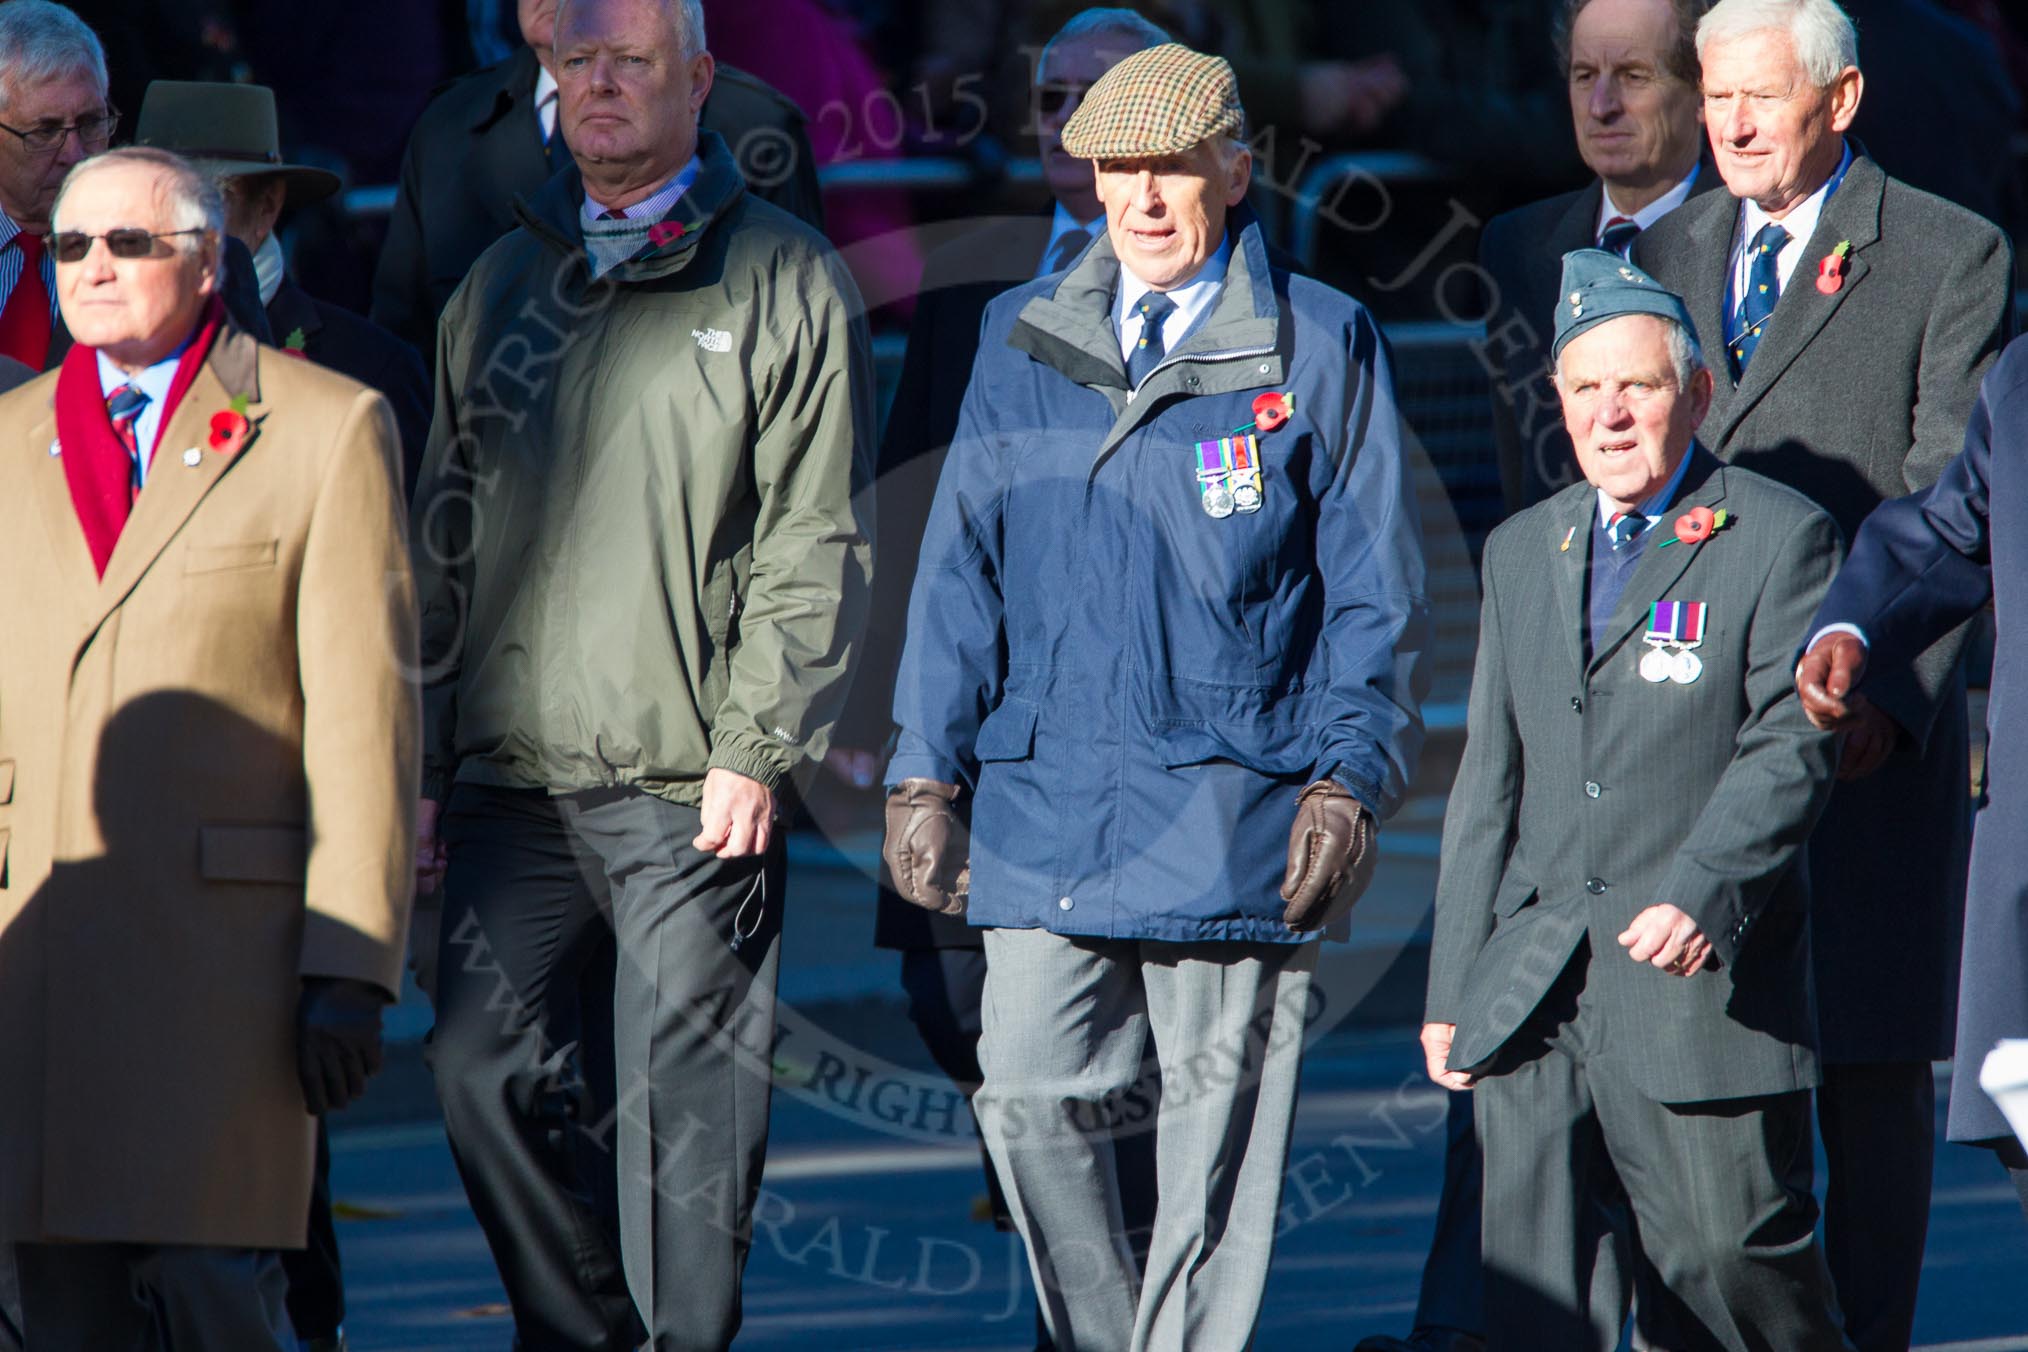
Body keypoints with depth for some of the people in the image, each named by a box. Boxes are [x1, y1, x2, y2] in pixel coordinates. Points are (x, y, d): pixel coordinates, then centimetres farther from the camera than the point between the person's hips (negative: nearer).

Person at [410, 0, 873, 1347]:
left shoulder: (785, 286, 1)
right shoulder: (501, 287, 16)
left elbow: (815, 544, -4)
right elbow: (447, 541, 19)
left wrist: (754, 747, -11)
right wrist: (424, 760, 12)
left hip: (694, 790, -4)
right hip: (511, 780, 4)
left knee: (684, 1108, -2)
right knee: (485, 1070, -1)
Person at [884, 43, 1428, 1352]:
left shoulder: (1321, 347, 2)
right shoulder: (1025, 339, 11)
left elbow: (1376, 592, 3)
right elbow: (962, 566, 14)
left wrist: (1348, 782, -6)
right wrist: (927, 772, 7)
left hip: (1230, 809, -3)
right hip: (1045, 803, 3)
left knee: (1216, 1130, 1)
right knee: (1030, 1100, -2)